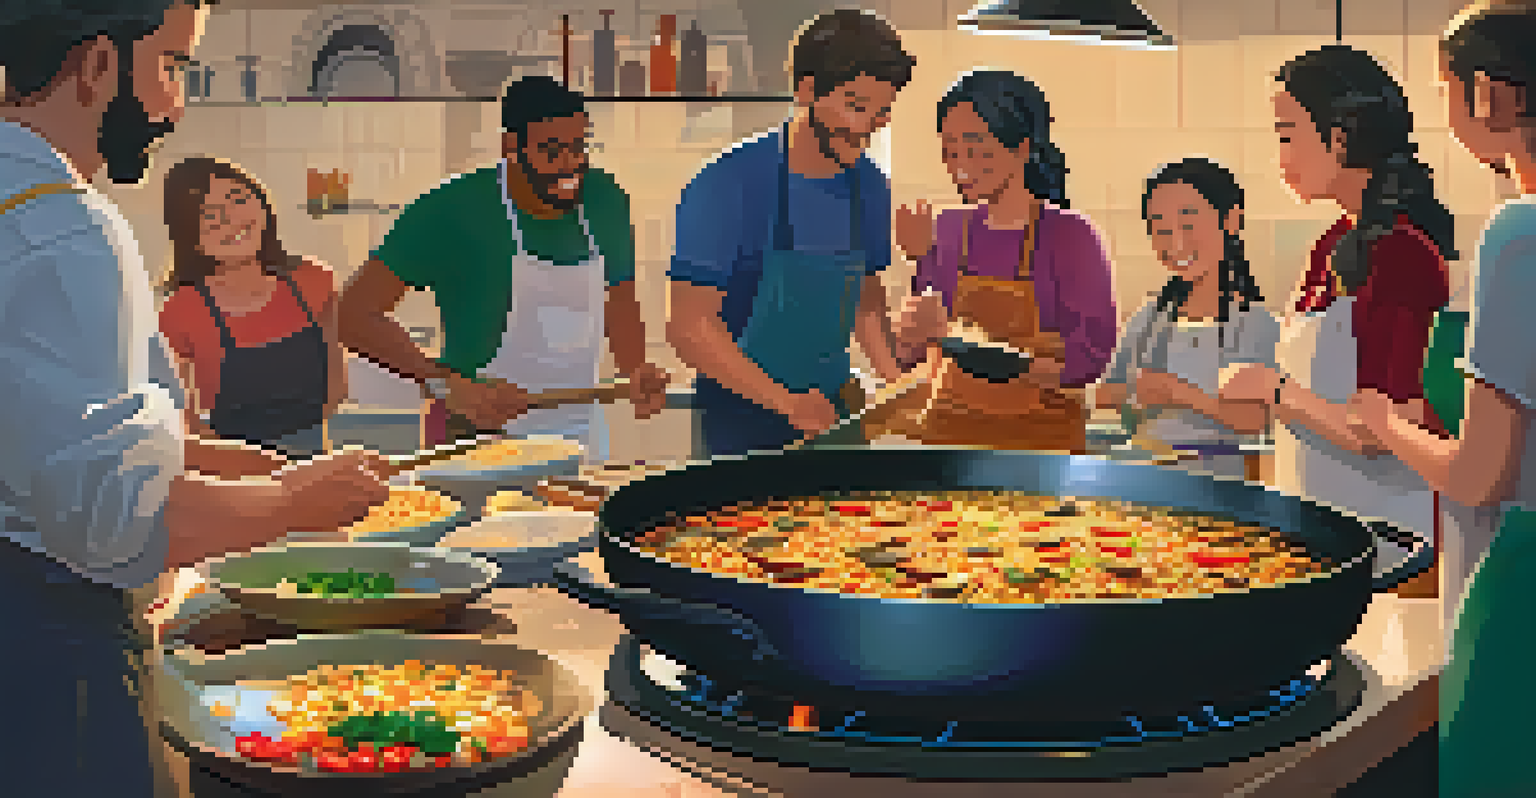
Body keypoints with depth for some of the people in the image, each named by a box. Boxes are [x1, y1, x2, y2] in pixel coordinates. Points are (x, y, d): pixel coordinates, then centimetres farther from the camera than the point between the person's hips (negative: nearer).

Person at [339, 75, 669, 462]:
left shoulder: (605, 201, 1)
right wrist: (449, 384, -27)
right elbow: (356, 315, -16)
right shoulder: (455, 209, -15)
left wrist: (636, 369, -3)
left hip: (581, 442, 5)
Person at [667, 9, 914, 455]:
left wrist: (897, 385, -2)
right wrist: (786, 402, -24)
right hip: (743, 423, -5)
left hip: (833, 412, 5)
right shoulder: (731, 185, -16)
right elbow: (689, 327, -18)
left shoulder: (868, 188, 3)